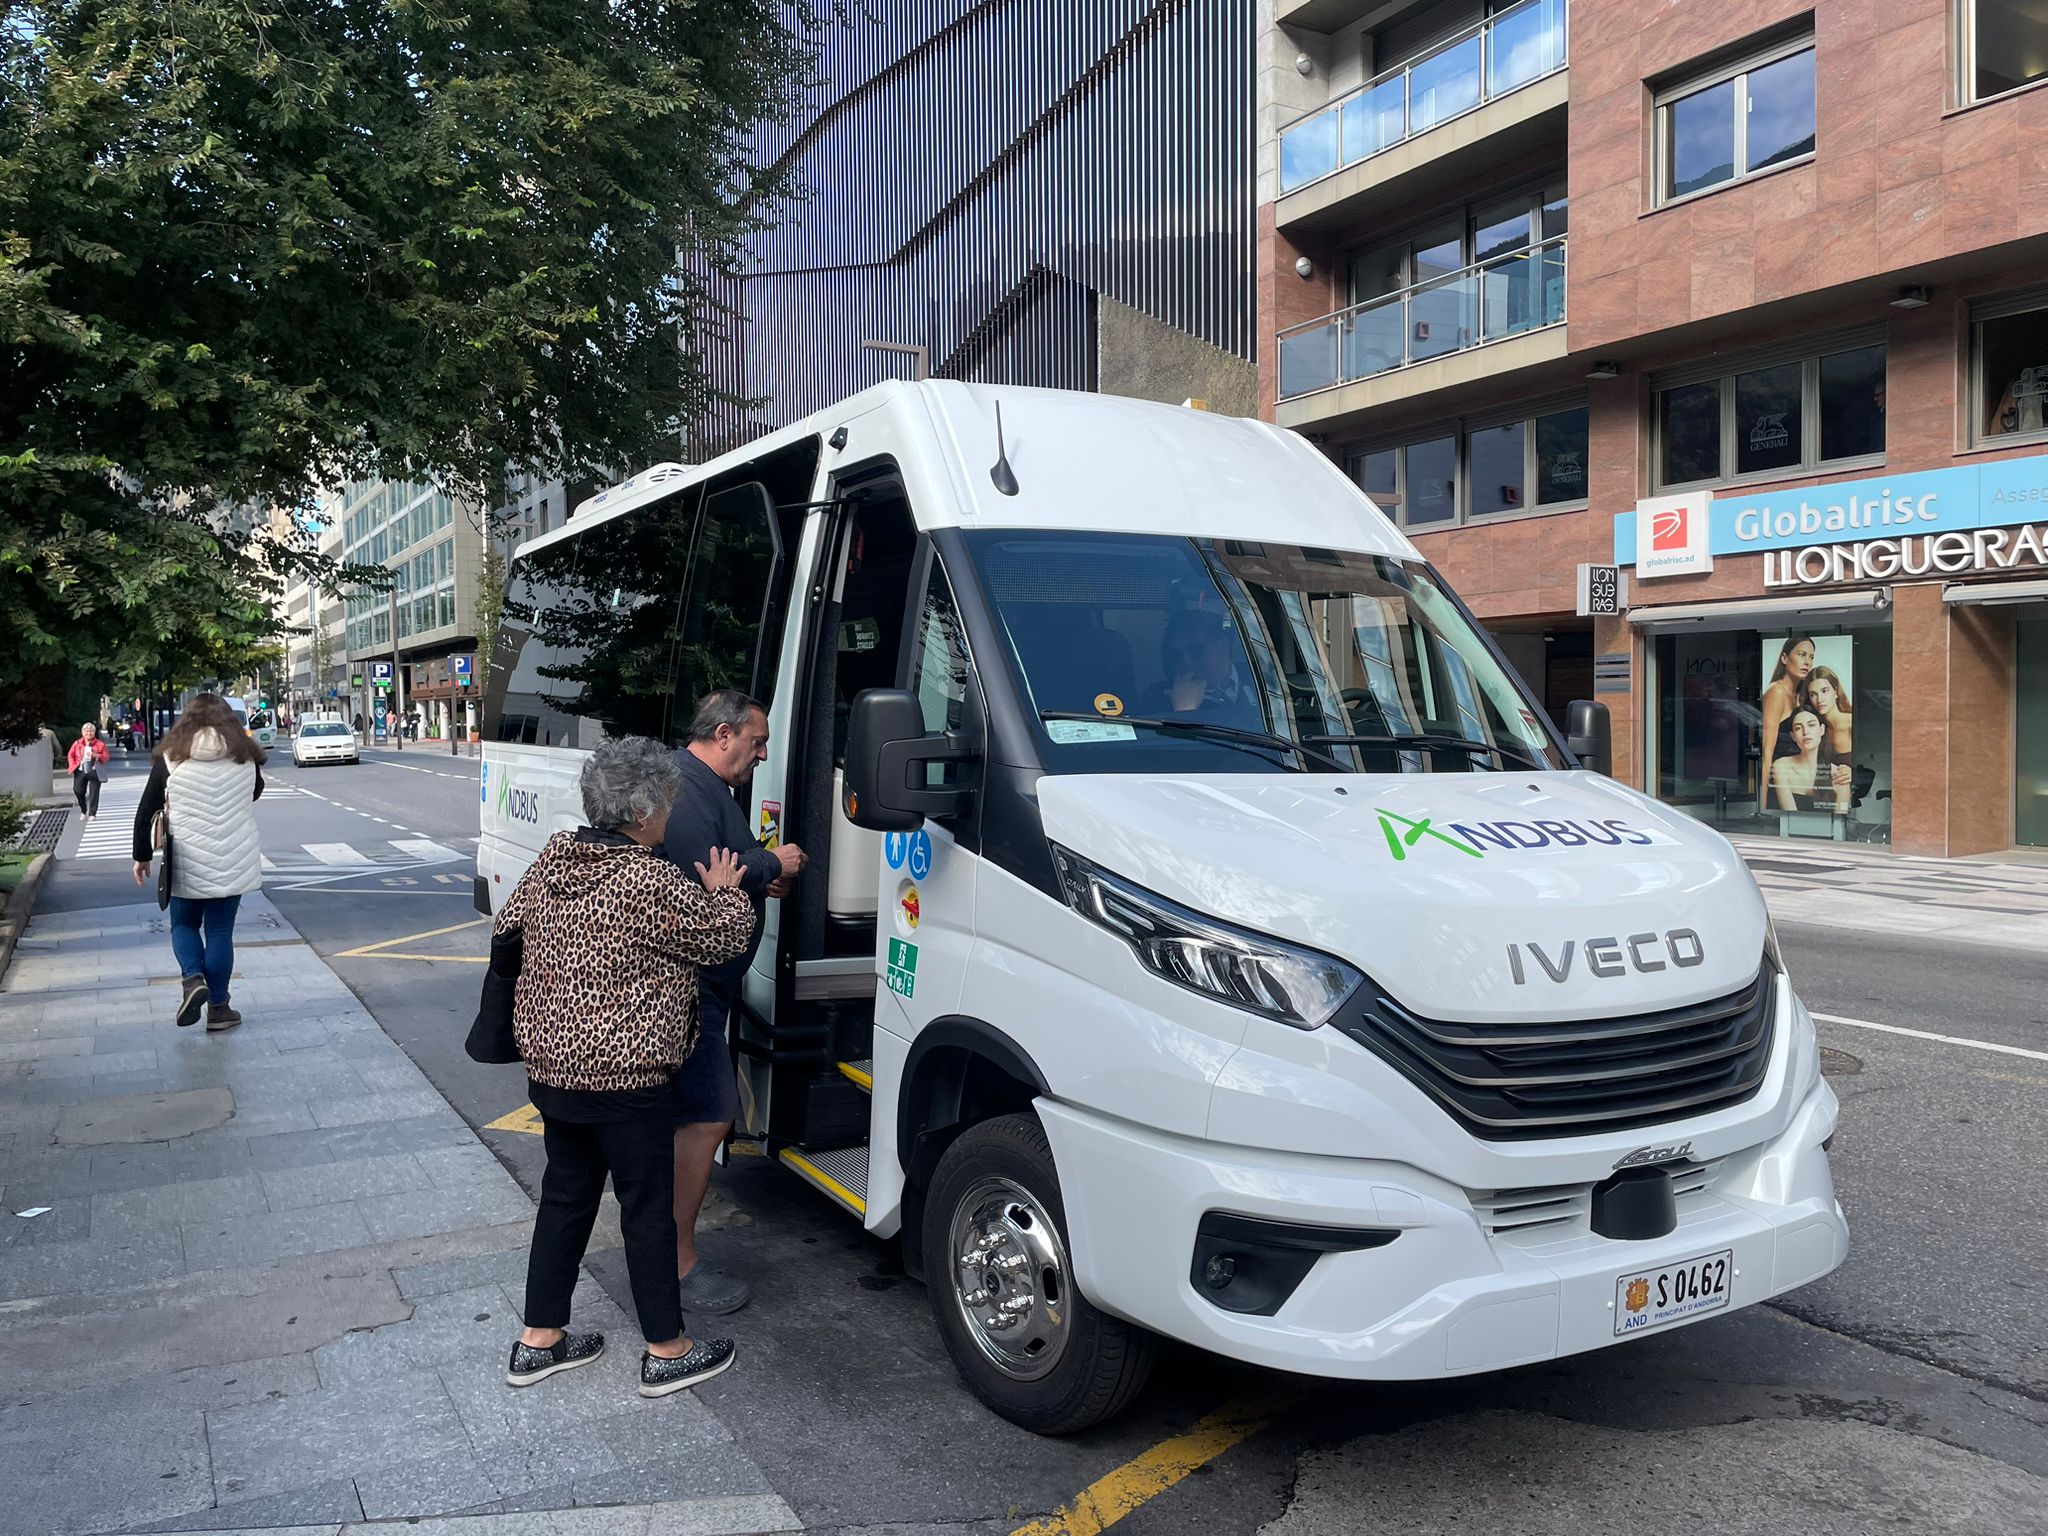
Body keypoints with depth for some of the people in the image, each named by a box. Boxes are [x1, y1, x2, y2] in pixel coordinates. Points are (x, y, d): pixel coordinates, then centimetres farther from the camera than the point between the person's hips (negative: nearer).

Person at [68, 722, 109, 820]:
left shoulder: (100, 744, 2)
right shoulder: (77, 743, 8)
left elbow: (106, 756, -2)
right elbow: (71, 755, 12)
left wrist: (96, 756, -19)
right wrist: (73, 766, -2)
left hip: (94, 771, -2)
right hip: (80, 771, 2)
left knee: (94, 793, -3)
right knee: (78, 791, 2)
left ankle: (92, 814, 3)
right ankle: (83, 811, 23)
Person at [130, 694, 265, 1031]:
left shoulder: (171, 756, -4)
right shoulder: (244, 756, 1)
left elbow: (146, 812, -1)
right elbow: (255, 793, 19)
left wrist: (141, 856, 9)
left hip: (187, 862, -1)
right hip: (234, 861, 1)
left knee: (184, 924, 19)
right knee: (220, 931, 8)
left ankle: (193, 978, -5)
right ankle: (217, 1008, 11)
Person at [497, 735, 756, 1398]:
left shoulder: (550, 860, 2)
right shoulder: (653, 885, -22)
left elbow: (507, 929, 16)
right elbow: (724, 936, -10)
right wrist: (725, 892, 9)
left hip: (550, 1065, 8)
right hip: (623, 1082, -8)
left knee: (564, 1198, 20)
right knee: (649, 1209, 6)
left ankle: (538, 1341, 30)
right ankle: (667, 1353, 19)